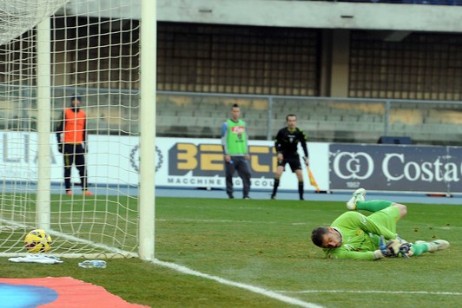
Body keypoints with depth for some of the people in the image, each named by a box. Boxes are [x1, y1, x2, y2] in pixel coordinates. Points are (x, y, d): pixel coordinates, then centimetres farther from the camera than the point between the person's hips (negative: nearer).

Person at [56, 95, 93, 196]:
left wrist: (85, 144, 14)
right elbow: (59, 129, -1)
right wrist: (59, 143, -7)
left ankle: (85, 189, 2)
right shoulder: (66, 113, -2)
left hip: (78, 145, 4)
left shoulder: (83, 114, 10)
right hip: (67, 145, -4)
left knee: (83, 167, 0)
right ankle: (68, 189, 4)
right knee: (67, 168, 0)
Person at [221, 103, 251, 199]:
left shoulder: (243, 124, 15)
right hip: (230, 155, -5)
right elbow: (224, 140, -5)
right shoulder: (226, 124, -2)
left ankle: (246, 195, -3)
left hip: (242, 155, 5)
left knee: (246, 174, -5)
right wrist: (226, 154, -11)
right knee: (229, 176, -1)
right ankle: (230, 195, 6)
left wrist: (246, 153, 15)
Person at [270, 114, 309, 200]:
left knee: (300, 175, -7)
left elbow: (304, 145, -2)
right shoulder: (282, 132, -16)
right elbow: (276, 143, -3)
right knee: (278, 172, -22)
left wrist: (306, 158, -8)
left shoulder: (299, 133, -12)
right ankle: (273, 194, -11)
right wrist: (279, 153, -18)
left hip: (294, 155, 2)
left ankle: (301, 197, 6)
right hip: (283, 155, -2)